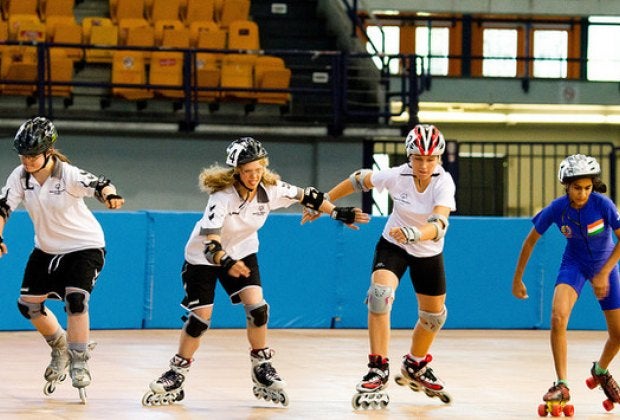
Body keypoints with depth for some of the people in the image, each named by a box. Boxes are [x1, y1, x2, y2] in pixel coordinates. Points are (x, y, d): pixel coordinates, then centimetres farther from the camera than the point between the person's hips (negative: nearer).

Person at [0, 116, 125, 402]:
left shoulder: (68, 175, -27)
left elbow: (99, 185, -42)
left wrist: (110, 195, -66)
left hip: (84, 246, -6)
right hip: (47, 248, 6)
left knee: (75, 300, -24)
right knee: (28, 304, 6)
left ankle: (79, 362, -9)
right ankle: (61, 349, 30)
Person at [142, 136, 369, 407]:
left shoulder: (271, 190, -19)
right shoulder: (222, 197, -33)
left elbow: (306, 196, -3)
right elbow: (211, 245, -40)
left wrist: (338, 213, -3)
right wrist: (225, 262, -58)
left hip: (242, 252, 4)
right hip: (203, 256, -4)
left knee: (257, 307, -14)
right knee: (200, 318, -7)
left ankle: (262, 367, 3)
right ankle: (176, 375, 10)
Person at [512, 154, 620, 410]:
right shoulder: (557, 209, -21)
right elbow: (530, 241, -8)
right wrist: (517, 279, -2)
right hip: (574, 263, 0)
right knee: (558, 317, -26)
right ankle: (562, 385, -19)